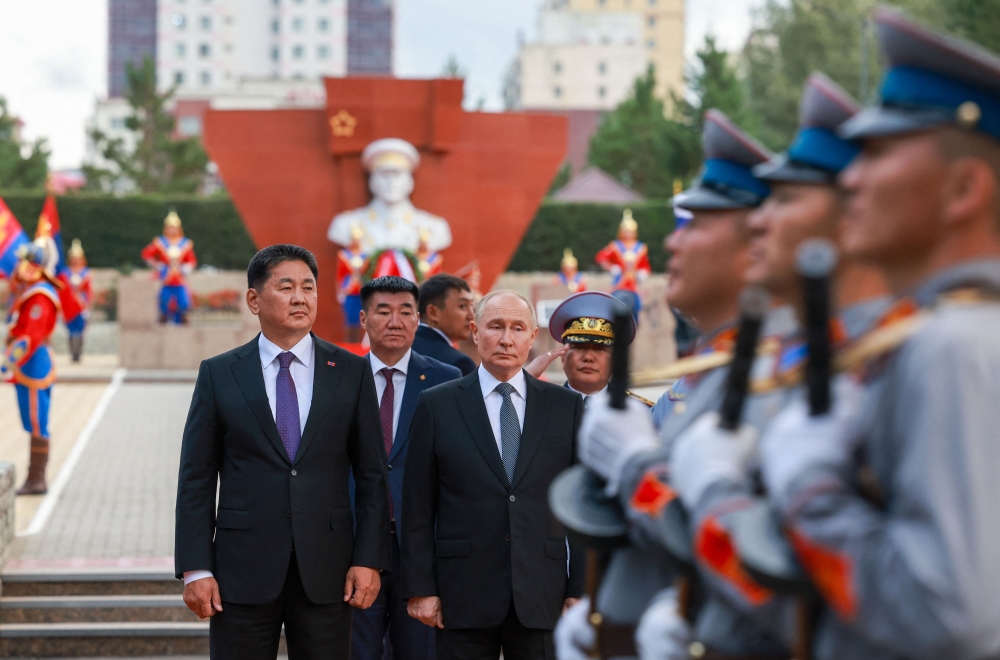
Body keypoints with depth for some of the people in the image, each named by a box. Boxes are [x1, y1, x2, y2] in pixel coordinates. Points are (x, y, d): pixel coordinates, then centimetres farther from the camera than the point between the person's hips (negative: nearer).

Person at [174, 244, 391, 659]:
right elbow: (196, 480, 3)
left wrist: (369, 560, -3)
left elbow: (371, 474, 5)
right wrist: (194, 569, -4)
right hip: (243, 570, -1)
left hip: (326, 574, 1)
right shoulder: (219, 375, 4)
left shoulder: (352, 372, 6)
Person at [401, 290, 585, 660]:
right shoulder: (437, 405, 4)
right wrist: (420, 588, -2)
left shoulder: (566, 407, 8)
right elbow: (417, 508, 3)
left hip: (542, 597, 1)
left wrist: (581, 590, 1)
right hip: (463, 597, -1)